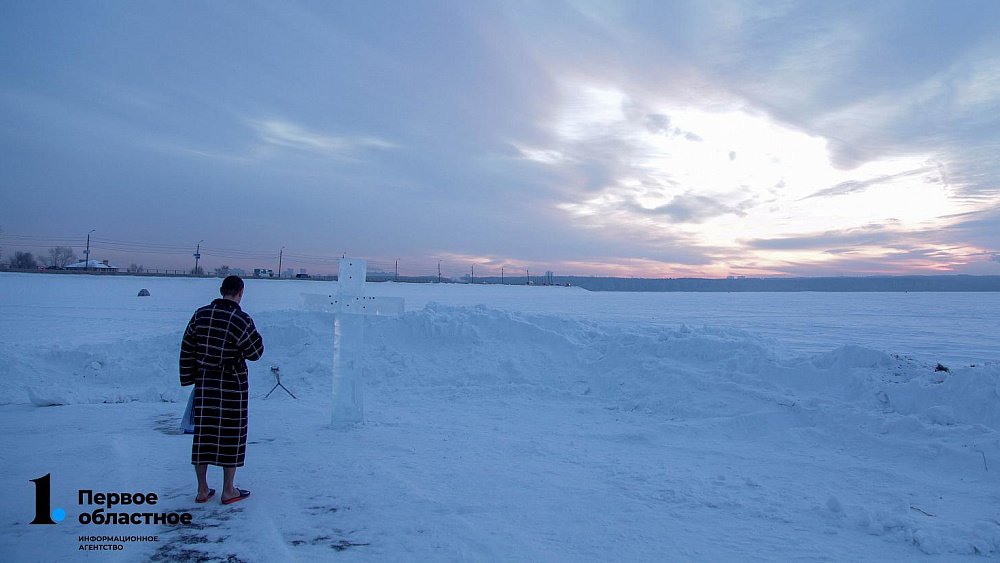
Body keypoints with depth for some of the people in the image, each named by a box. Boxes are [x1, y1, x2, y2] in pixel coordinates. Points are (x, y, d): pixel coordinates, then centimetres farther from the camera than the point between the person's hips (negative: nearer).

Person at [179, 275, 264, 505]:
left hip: (204, 384, 5)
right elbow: (255, 352, -9)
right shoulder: (240, 319, -17)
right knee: (231, 434, 6)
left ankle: (202, 490, 21)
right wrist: (252, 334, 8)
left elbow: (187, 349, 7)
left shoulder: (200, 315, 2)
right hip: (231, 385, -5)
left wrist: (190, 378, 15)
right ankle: (228, 491, 14)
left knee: (203, 432, 12)